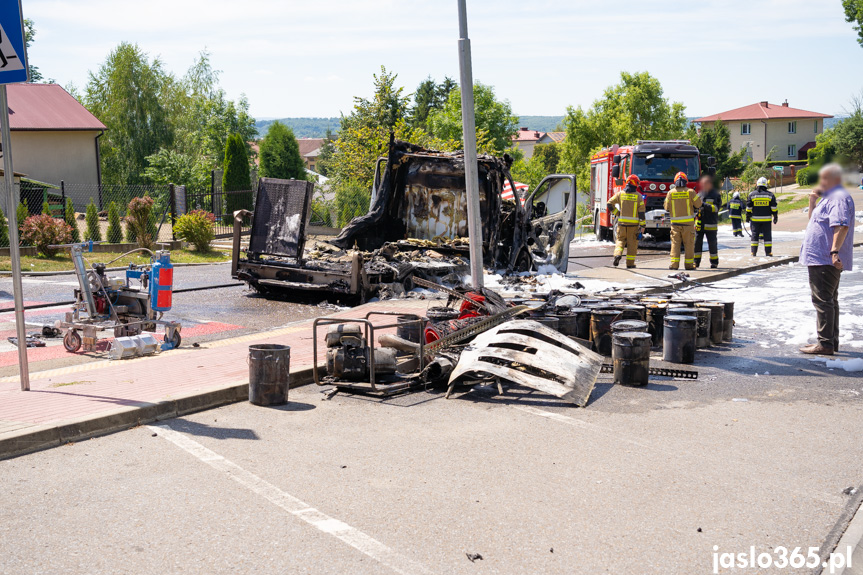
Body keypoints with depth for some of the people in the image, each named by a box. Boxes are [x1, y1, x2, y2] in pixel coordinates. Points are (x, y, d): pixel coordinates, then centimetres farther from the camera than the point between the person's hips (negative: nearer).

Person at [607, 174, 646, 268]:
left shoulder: (620, 194, 2)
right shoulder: (638, 196, -3)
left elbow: (610, 204, 1)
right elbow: (641, 212, -5)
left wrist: (617, 213, 10)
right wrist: (642, 225, -2)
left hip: (622, 222, 2)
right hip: (634, 223, -2)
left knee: (620, 240, 13)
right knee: (632, 243, 6)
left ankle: (617, 254, -12)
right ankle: (630, 263, 7)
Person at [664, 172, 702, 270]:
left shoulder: (671, 192, -1)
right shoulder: (690, 192, -4)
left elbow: (667, 208, 3)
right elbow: (698, 204, 2)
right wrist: (699, 198, 22)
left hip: (675, 223, 1)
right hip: (688, 222, -1)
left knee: (675, 243, 3)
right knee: (689, 244, 5)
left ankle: (674, 264, -3)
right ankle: (689, 264, 7)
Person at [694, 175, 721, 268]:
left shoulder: (716, 195, 1)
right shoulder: (699, 194, 13)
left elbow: (716, 208, -11)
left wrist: (704, 205, -21)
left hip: (710, 224, -3)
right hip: (699, 224, 3)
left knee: (712, 244, 2)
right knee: (697, 242, 0)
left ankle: (714, 262, 12)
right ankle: (696, 262, 6)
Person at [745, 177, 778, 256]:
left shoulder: (752, 195, 0)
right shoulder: (770, 195, 0)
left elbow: (748, 208, 2)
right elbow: (774, 208, 1)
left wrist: (747, 217, 10)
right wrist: (775, 217, 8)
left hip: (755, 219, 0)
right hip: (767, 219, 0)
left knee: (755, 235, 6)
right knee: (767, 235, 3)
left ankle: (754, 252, 4)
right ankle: (768, 252, 3)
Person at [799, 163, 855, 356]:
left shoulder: (839, 197, -14)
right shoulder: (829, 197, 20)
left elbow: (841, 226, -26)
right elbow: (814, 220, 28)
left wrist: (835, 251, -34)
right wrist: (812, 202, 12)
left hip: (826, 260, -11)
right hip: (822, 259, 11)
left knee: (823, 300, -10)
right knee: (829, 300, 15)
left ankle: (825, 343, -9)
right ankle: (832, 341, 23)